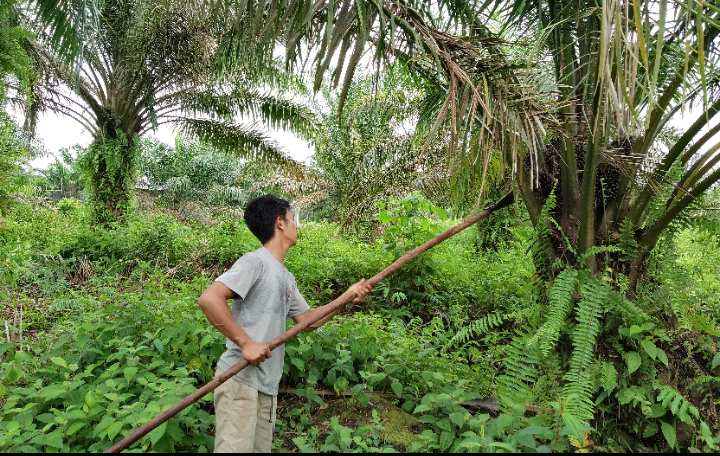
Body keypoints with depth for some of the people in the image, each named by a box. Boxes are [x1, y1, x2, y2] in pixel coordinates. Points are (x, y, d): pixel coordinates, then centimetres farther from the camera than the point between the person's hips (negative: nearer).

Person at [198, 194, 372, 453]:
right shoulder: (255, 262, -11)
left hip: (267, 384, 9)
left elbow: (307, 320, 20)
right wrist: (246, 342, -23)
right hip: (240, 379, -9)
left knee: (260, 448, 13)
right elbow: (209, 299, -22)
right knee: (235, 448, -9)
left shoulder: (287, 278, 17)